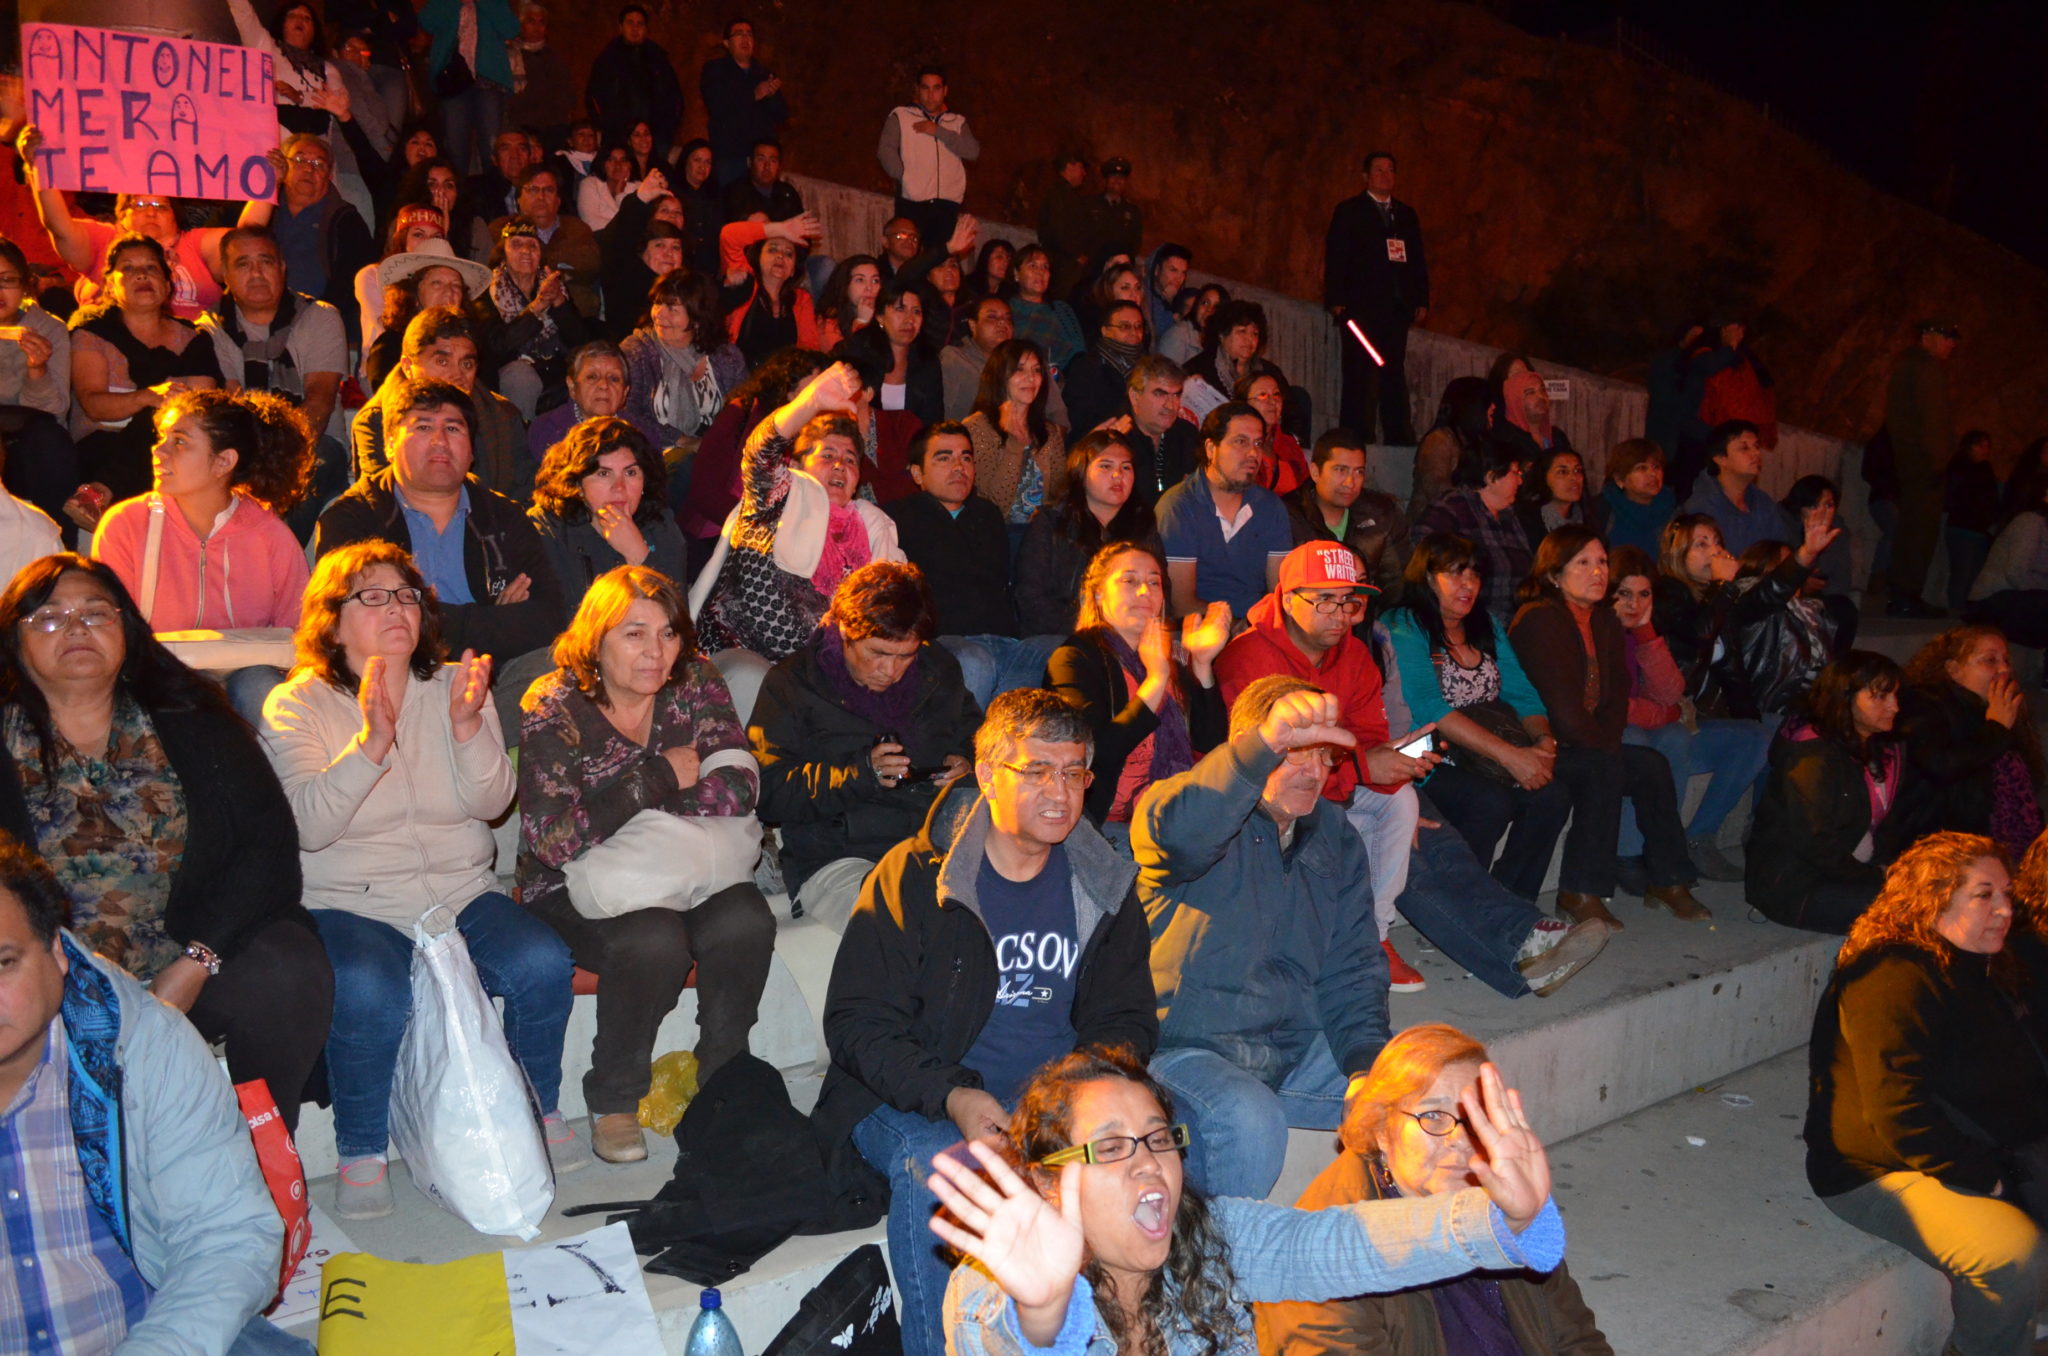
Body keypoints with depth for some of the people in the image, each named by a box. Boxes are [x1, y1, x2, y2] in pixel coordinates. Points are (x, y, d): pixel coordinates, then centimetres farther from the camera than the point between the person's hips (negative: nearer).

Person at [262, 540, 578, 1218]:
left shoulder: (455, 688, 9)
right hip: (348, 903, -3)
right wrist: (372, 743, -29)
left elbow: (491, 803, -1)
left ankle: (541, 1114, 2)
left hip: (461, 894, 3)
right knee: (371, 992, -34)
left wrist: (467, 727, -19)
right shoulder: (296, 705, 0)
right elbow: (308, 825, -15)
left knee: (542, 962, -23)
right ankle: (361, 1156, -9)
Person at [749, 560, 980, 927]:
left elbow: (976, 737, 34)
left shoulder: (939, 670, 18)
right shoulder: (792, 685, 3)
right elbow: (767, 793, -6)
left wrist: (968, 764, 9)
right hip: (835, 860, -5)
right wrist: (861, 773, -15)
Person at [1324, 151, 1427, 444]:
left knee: (1394, 376, 4)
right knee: (1360, 378, -8)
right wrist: (1337, 300, -10)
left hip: (1398, 308, 5)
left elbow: (1418, 260, 19)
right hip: (1361, 307, -4)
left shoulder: (1407, 215, 21)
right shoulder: (1348, 211, 7)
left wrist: (1421, 301, 8)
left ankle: (1399, 439, 4)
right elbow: (1335, 258, 0)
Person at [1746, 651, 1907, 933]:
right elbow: (1814, 844, -22)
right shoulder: (1814, 758, -19)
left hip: (1852, 873, 9)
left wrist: (1886, 866, -3)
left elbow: (1891, 824, 16)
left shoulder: (1882, 749, 11)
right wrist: (1876, 878, -15)